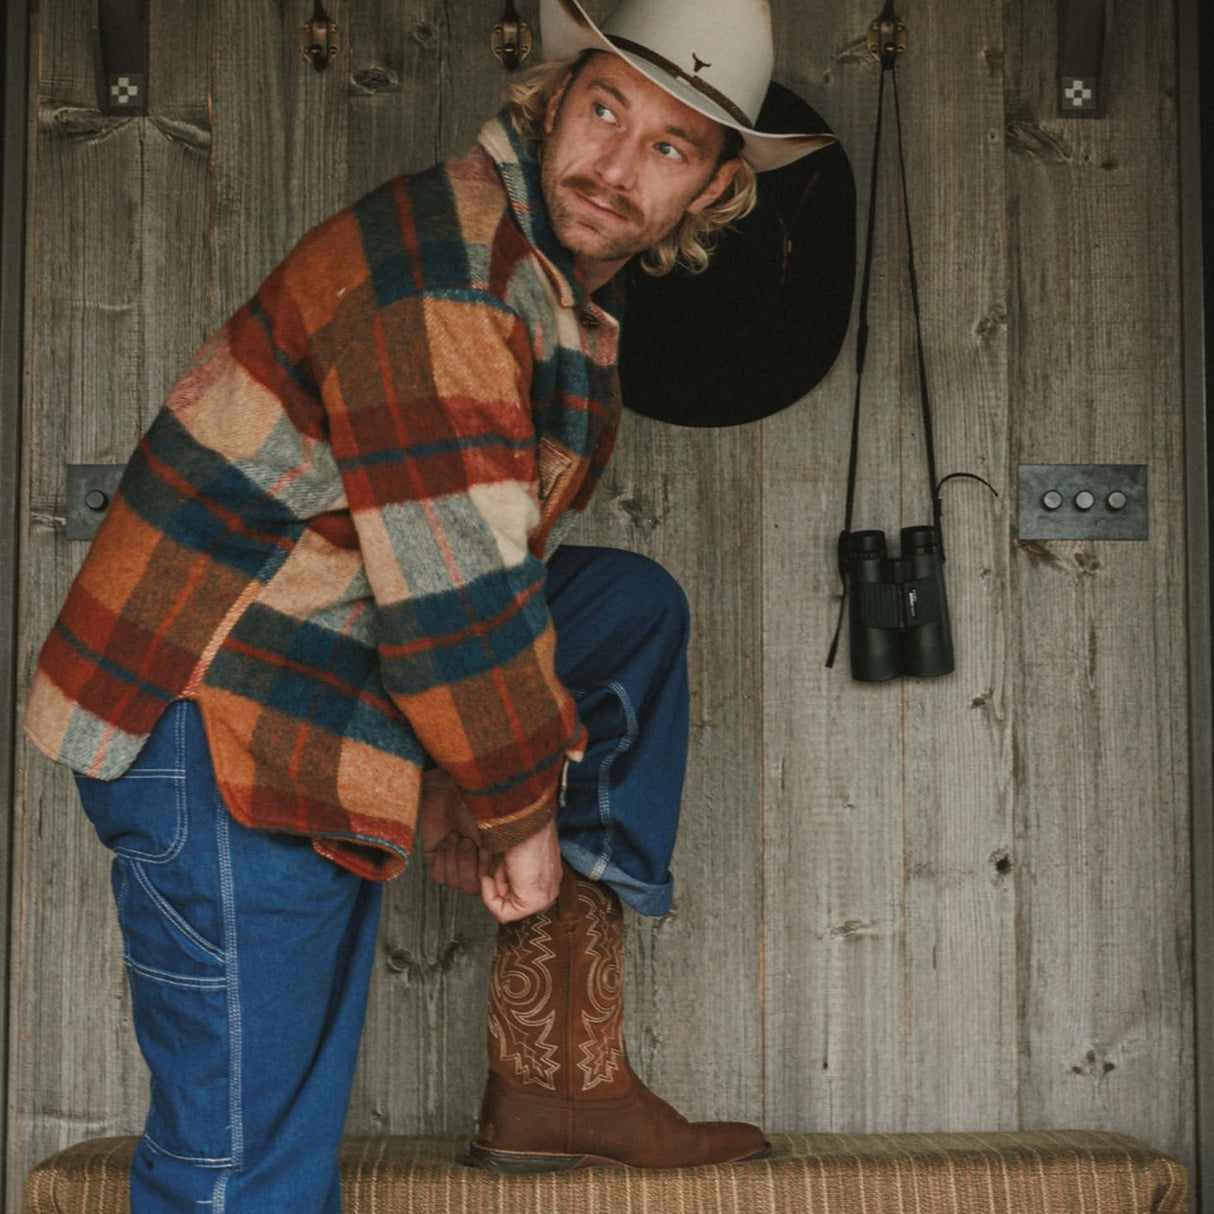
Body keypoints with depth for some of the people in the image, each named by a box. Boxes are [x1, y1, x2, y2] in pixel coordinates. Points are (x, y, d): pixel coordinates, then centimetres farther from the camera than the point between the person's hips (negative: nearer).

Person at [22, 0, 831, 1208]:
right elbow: (452, 591, -22)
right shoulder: (442, 271, -21)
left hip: (338, 684, 9)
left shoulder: (574, 284, 11)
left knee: (639, 608, 13)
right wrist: (521, 810, -9)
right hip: (212, 725, -9)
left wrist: (491, 779, 10)